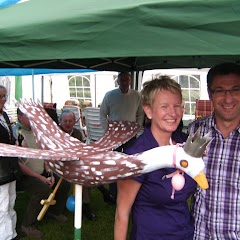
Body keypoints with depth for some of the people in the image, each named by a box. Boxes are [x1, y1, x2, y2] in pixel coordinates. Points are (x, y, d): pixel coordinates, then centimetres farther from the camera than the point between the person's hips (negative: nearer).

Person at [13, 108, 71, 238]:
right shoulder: (15, 133, -19)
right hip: (24, 176, -8)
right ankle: (27, 225, -13)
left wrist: (49, 172, 3)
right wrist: (39, 177, -19)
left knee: (65, 183, 0)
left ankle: (55, 211, 24)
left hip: (41, 173, 8)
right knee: (43, 189, -31)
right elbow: (16, 163, -22)